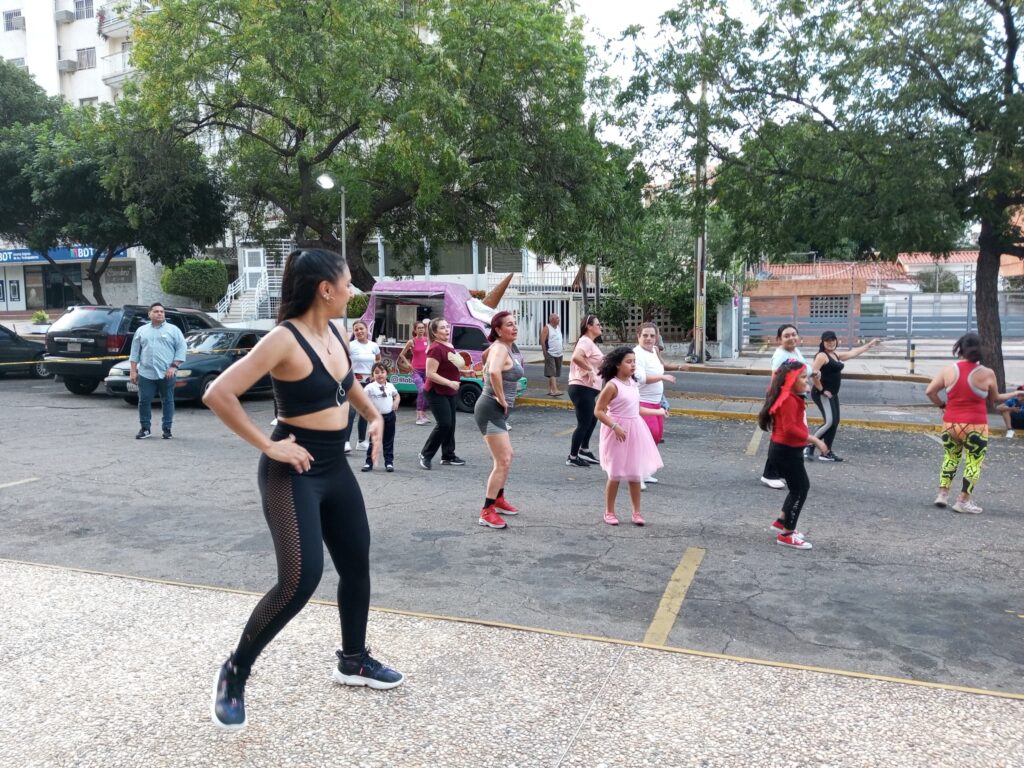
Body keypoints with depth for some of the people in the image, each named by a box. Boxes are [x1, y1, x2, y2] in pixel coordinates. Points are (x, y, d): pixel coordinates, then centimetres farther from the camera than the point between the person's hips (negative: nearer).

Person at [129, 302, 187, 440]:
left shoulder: (173, 330, 5)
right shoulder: (141, 331, 13)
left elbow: (181, 349, -1)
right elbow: (135, 352, 13)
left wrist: (174, 366, -10)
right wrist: (133, 371, 6)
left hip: (167, 374, -2)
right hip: (145, 374, 2)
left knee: (167, 401, 3)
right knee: (144, 401, 2)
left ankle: (167, 429, 10)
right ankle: (145, 428, 14)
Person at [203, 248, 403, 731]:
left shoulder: (335, 334, 5)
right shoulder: (285, 339, -19)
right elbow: (218, 394, -24)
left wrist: (373, 416, 15)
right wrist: (267, 445, -21)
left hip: (335, 468, 9)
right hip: (292, 473, -8)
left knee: (357, 564, 15)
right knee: (300, 579, -16)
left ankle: (354, 661, 35)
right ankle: (234, 674, 7)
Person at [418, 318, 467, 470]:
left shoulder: (450, 346, 10)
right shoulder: (435, 349, -19)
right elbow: (430, 373, -24)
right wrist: (449, 382, -28)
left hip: (449, 393, 9)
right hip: (436, 393, -9)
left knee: (450, 424, 12)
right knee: (444, 424, -13)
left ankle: (448, 456, 21)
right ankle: (426, 454, 1)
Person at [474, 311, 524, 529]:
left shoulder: (503, 347, 13)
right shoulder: (500, 348, -17)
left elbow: (488, 370, 30)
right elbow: (494, 372, -39)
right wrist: (501, 398, -26)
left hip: (494, 410, 11)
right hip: (492, 410, -11)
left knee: (507, 456, 24)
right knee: (503, 461, -12)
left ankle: (499, 499, 39)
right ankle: (487, 512, -9)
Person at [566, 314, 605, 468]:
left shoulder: (591, 343, 18)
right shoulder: (585, 341, -15)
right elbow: (576, 357, -34)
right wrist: (590, 370, -26)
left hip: (588, 388, 11)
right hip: (582, 388, -11)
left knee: (592, 419, 20)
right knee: (584, 423, -5)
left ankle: (584, 451, 31)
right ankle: (572, 457, 4)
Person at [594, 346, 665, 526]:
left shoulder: (633, 383, 8)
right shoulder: (612, 386, -15)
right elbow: (598, 411, -16)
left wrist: (657, 411, 25)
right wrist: (615, 426, -24)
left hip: (635, 431, 7)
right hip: (619, 433, -6)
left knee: (635, 474, 10)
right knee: (616, 474, 3)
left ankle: (637, 512, 20)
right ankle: (609, 512, 18)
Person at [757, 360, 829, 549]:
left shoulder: (792, 397, 10)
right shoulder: (788, 400, -23)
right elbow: (789, 428, -29)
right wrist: (813, 439, -25)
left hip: (787, 450, 10)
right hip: (786, 452, -10)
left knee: (800, 487, 20)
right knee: (800, 489, -2)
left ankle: (781, 521, 31)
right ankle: (787, 535, 7)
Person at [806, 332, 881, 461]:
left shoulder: (836, 354, 16)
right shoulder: (822, 355, -13)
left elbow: (852, 353, 28)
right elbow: (813, 372, -24)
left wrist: (869, 345, 34)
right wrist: (821, 389, -19)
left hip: (832, 394, 9)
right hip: (822, 394, -9)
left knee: (835, 422, 8)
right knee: (829, 422, -17)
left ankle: (826, 452, 13)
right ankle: (809, 446, -9)